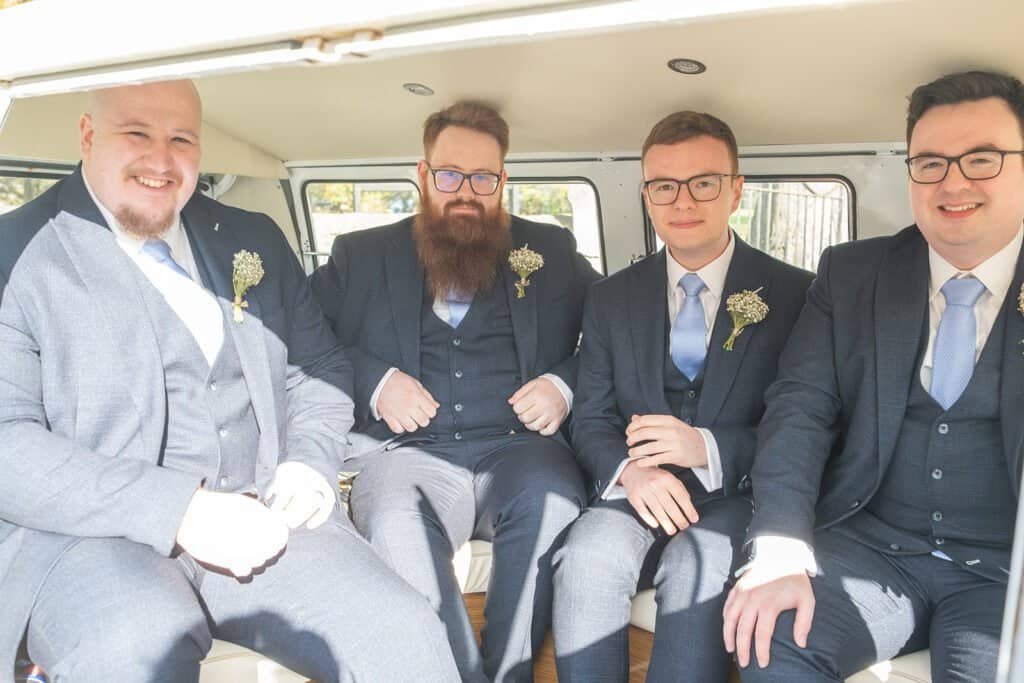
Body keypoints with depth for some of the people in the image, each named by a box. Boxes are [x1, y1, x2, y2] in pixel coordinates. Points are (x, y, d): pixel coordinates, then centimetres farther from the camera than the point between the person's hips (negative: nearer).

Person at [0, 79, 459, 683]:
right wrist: (177, 509, -20)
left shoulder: (254, 241, 15)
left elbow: (320, 367, 19)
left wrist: (312, 462, -2)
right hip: (91, 530, -3)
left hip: (263, 515, 4)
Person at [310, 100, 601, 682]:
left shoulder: (551, 251, 17)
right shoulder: (362, 255, 16)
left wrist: (566, 385, -5)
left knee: (552, 500, -34)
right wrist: (374, 380, -7)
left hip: (518, 444, 1)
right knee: (396, 524, -34)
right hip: (406, 451, 0)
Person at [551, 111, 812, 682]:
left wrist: (708, 448, -22)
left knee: (698, 567, -33)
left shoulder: (794, 294, 1)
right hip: (637, 492, 2)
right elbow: (591, 420, 7)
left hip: (738, 493, -2)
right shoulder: (612, 299, 10)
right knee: (588, 559, -29)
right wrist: (630, 470, -16)